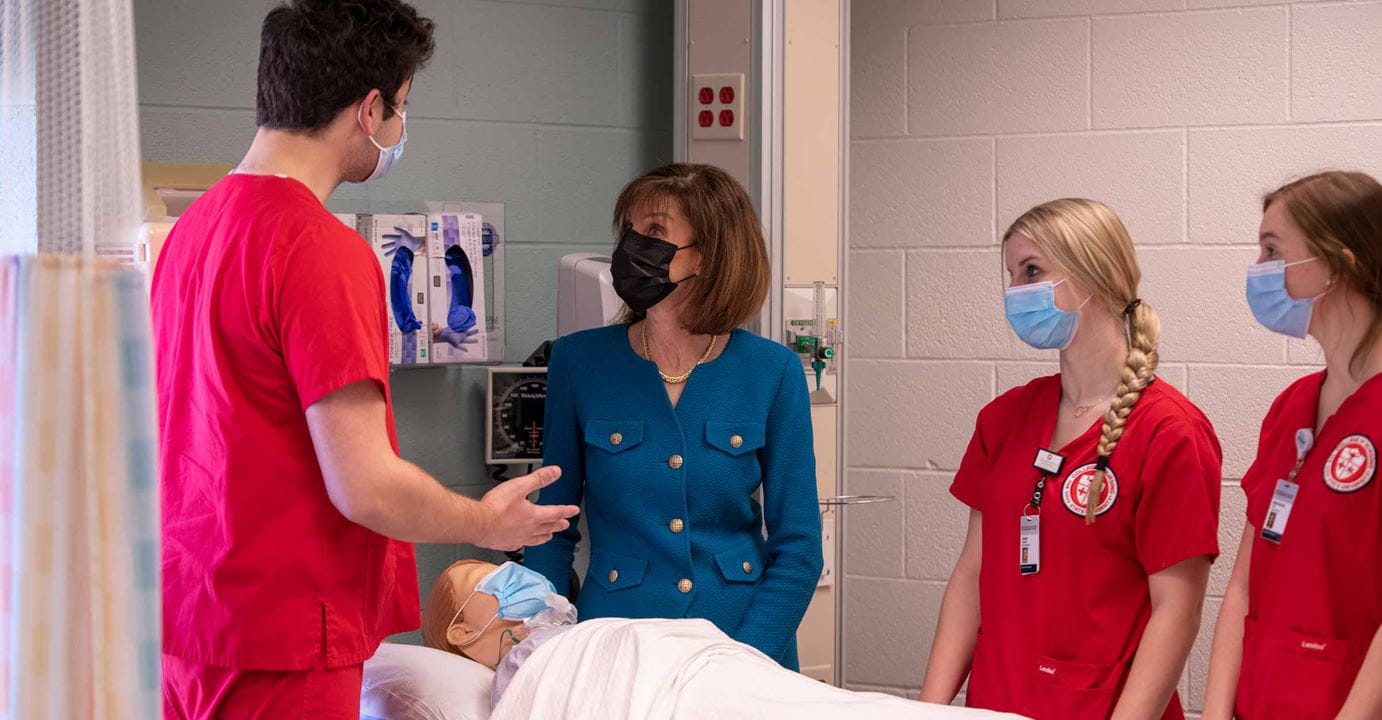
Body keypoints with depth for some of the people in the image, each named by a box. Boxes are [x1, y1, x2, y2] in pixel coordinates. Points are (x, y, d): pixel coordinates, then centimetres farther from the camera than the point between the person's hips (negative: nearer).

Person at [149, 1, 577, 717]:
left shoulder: (193, 227, 10)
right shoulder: (322, 252, -18)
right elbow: (366, 486, -20)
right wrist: (487, 523, -2)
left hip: (187, 619, 9)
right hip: (281, 645, -9)